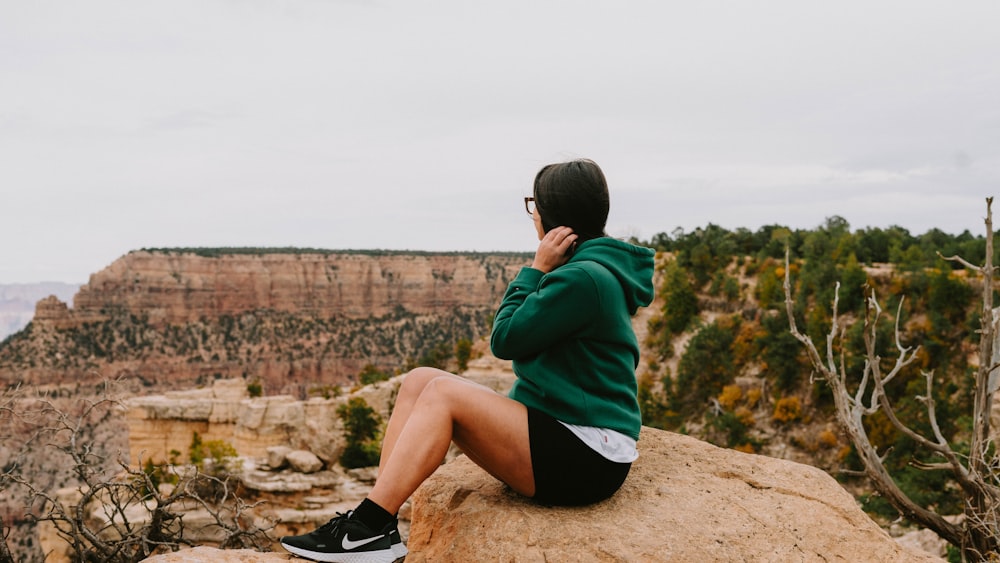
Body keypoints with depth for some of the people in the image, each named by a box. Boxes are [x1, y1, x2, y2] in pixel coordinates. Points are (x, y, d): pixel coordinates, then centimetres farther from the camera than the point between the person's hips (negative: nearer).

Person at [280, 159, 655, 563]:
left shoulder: (583, 278, -17)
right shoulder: (586, 268, 15)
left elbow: (505, 339, -13)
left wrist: (537, 268, -9)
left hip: (587, 460, -10)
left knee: (442, 392, -20)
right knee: (420, 380, -3)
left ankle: (366, 530, -18)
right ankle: (375, 524, -10)